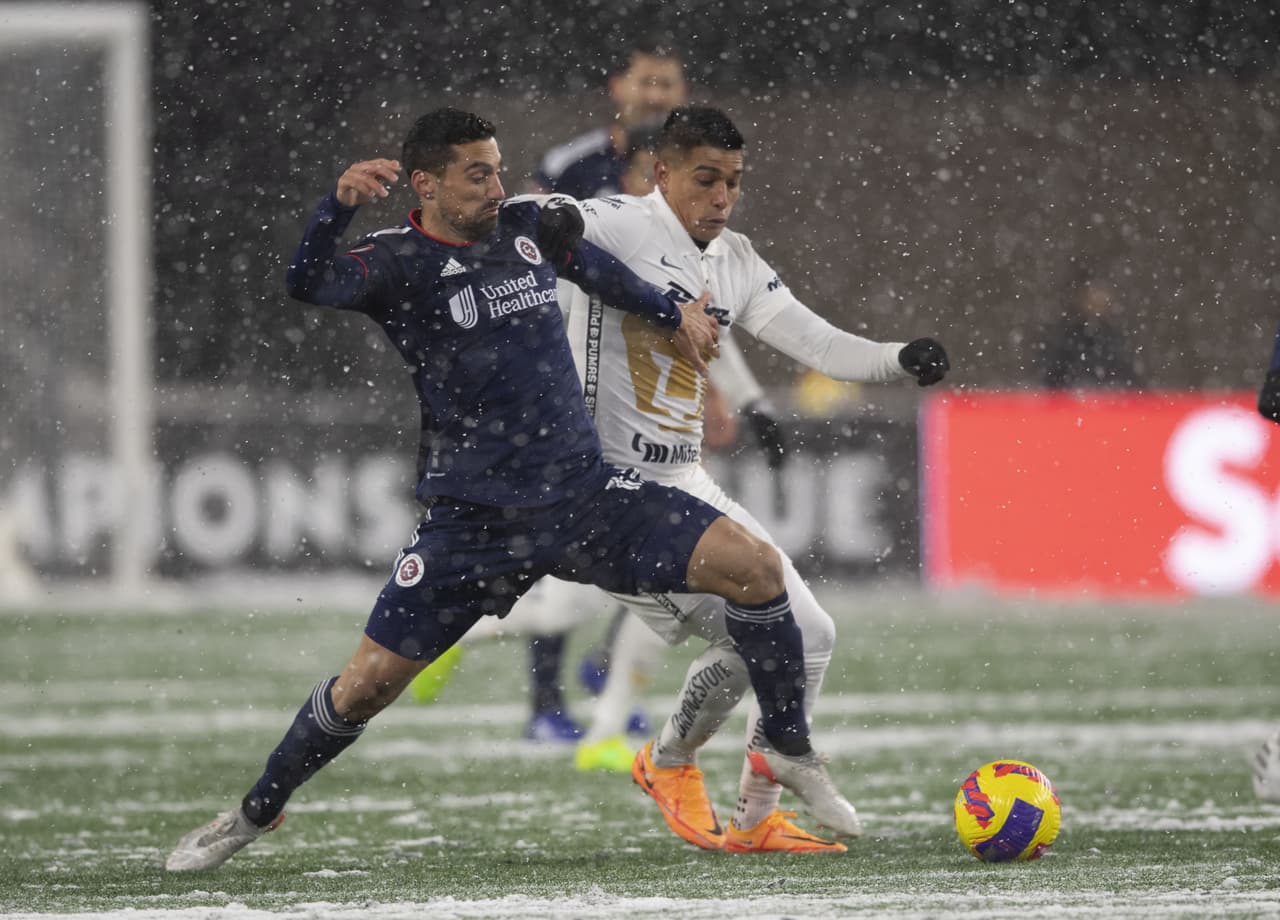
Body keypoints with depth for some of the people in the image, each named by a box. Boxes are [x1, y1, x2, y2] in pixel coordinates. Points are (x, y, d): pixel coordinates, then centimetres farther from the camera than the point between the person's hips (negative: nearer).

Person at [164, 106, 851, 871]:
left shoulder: (526, 228, 7)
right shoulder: (398, 262, -9)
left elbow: (591, 265, 30)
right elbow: (310, 284, -30)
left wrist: (672, 314, 40)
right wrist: (339, 205, -48)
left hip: (585, 491, 4)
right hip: (474, 517, -4)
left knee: (754, 564, -12)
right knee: (368, 683, -4)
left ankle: (794, 753, 4)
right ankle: (257, 812, 21)